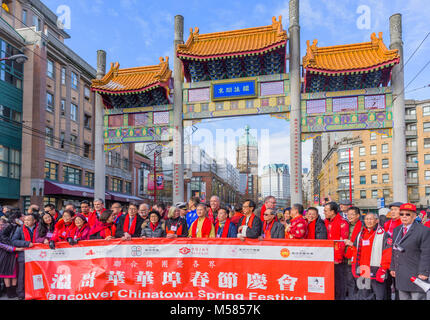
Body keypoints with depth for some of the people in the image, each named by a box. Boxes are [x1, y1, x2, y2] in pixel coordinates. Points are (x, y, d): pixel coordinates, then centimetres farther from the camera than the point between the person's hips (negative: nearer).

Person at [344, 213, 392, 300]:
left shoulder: (383, 235, -4)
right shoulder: (360, 235, 13)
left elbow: (388, 254, -8)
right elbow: (355, 252, 22)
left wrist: (383, 269, -13)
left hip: (376, 273, -5)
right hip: (362, 273, 5)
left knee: (378, 296, 0)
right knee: (362, 296, 11)